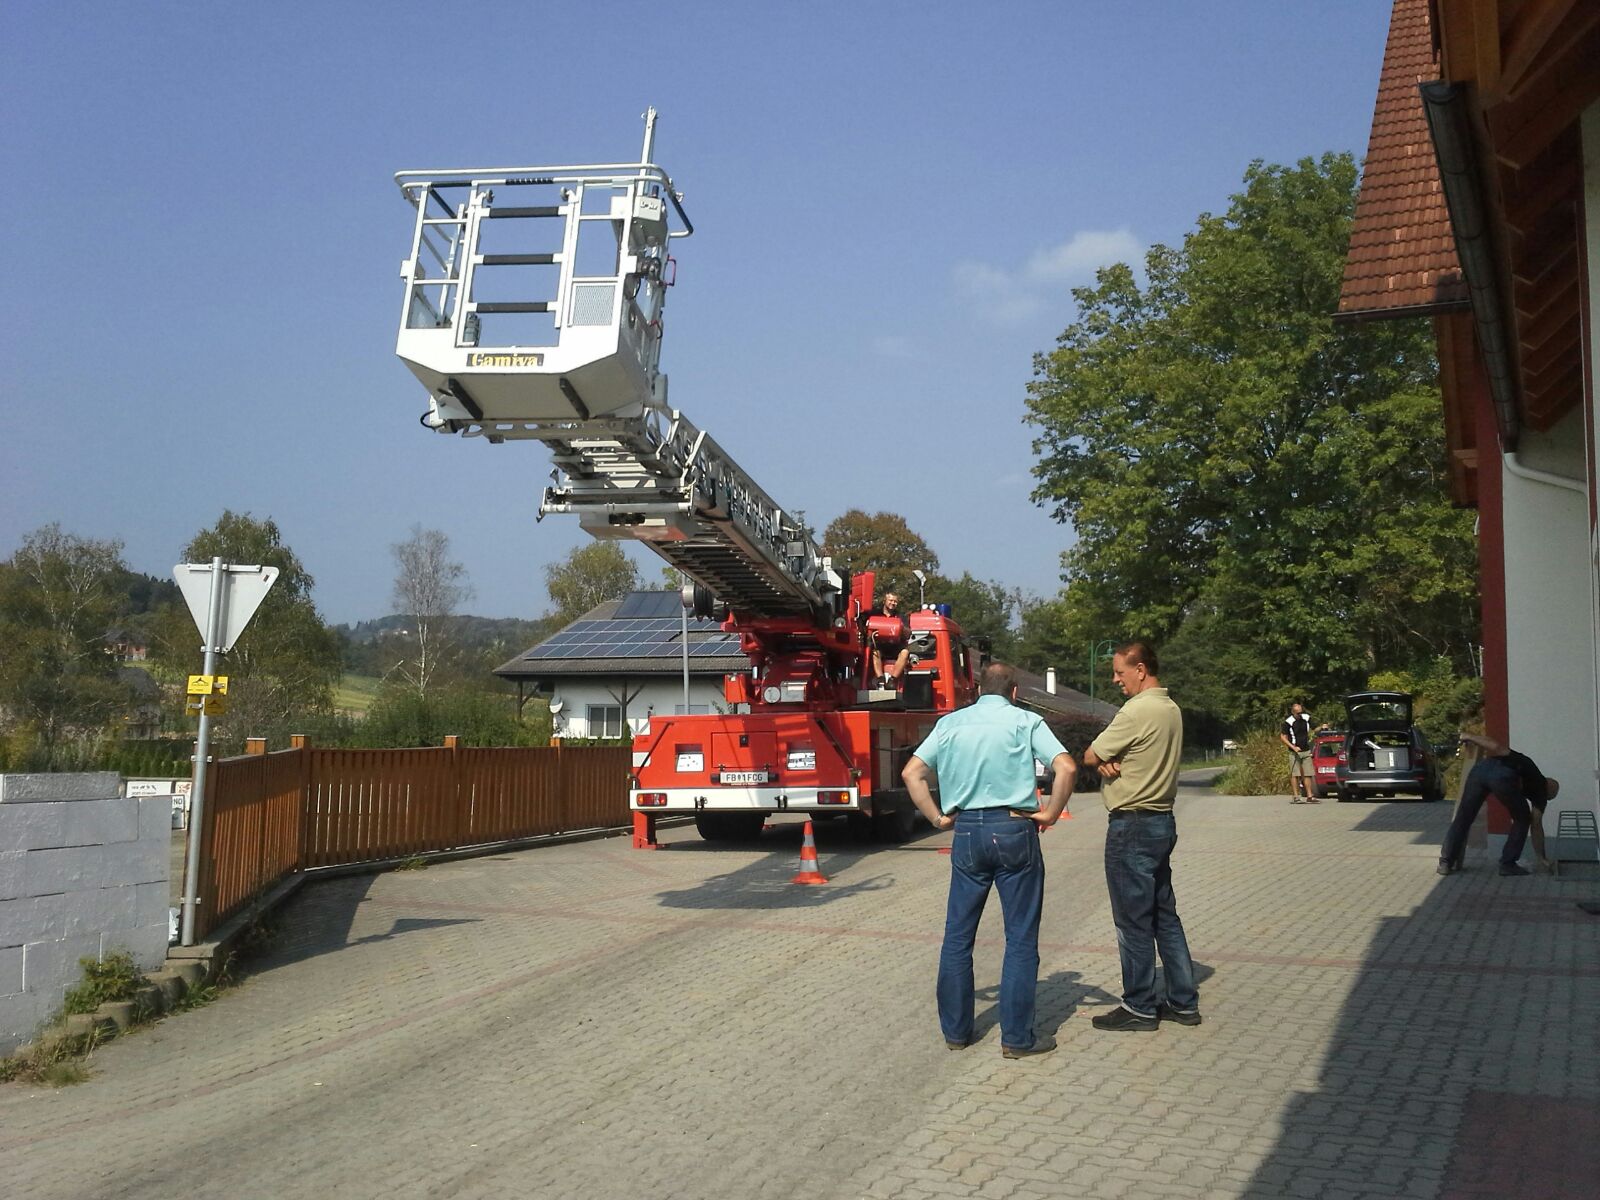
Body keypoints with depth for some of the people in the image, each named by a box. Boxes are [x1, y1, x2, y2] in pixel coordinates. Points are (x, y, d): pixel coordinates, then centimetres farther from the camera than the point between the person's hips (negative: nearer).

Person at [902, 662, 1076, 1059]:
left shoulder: (951, 723, 8)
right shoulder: (1025, 722, 0)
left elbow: (912, 773, 2)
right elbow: (1066, 768, -14)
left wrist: (938, 818, 5)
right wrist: (1051, 814, -4)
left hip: (967, 832, 3)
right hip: (1014, 829, -3)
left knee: (957, 936, 12)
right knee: (1021, 938, 5)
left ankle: (955, 1029, 19)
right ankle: (1017, 1037, 7)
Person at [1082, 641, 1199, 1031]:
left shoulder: (1137, 711, -19)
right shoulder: (1171, 709, 12)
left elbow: (1089, 756, -12)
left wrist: (1104, 760, 6)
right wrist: (1110, 761, -9)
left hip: (1132, 826, -9)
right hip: (1162, 820, 9)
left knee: (1133, 921, 0)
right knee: (1164, 915, 15)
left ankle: (1139, 1007, 7)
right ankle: (1183, 1002, 20)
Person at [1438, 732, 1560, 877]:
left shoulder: (1522, 761, 40)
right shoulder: (1540, 788, 28)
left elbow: (1498, 747, 24)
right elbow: (1536, 825, 27)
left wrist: (1470, 737, 34)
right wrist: (1542, 858, 34)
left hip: (1480, 767, 4)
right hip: (1503, 777, -4)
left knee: (1462, 818, 13)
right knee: (1523, 820, 22)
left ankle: (1445, 863, 12)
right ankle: (1508, 864, 18)